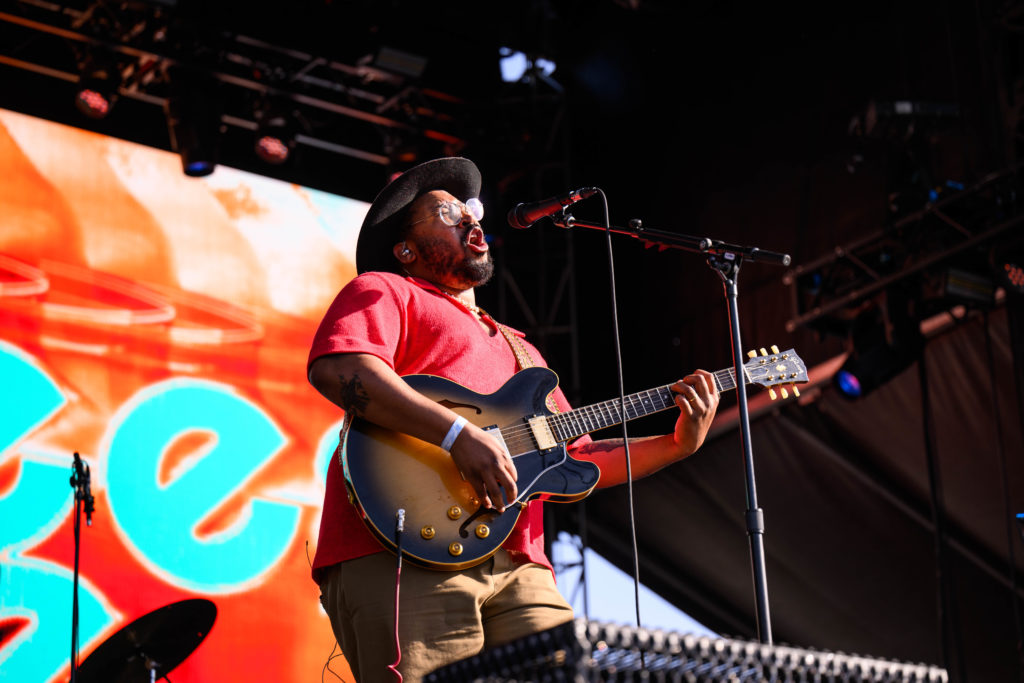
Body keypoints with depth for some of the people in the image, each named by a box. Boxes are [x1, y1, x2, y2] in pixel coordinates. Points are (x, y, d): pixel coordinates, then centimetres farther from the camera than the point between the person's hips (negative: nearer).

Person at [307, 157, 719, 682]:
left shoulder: (519, 351, 35)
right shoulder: (384, 293, 12)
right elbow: (335, 368, -10)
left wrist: (678, 444, 19)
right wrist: (459, 434, -17)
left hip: (516, 569, 7)